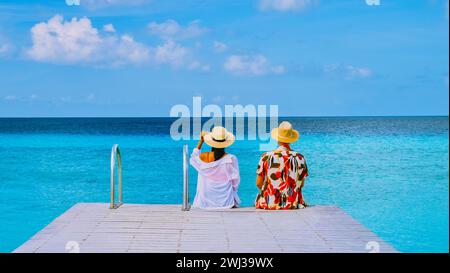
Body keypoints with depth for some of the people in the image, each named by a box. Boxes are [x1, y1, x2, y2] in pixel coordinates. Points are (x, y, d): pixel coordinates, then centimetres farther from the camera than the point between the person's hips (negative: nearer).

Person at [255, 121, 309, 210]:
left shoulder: (266, 157, -6)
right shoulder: (299, 158, -3)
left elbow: (258, 184, 1)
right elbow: (301, 184, 7)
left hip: (268, 204, -1)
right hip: (293, 204, 1)